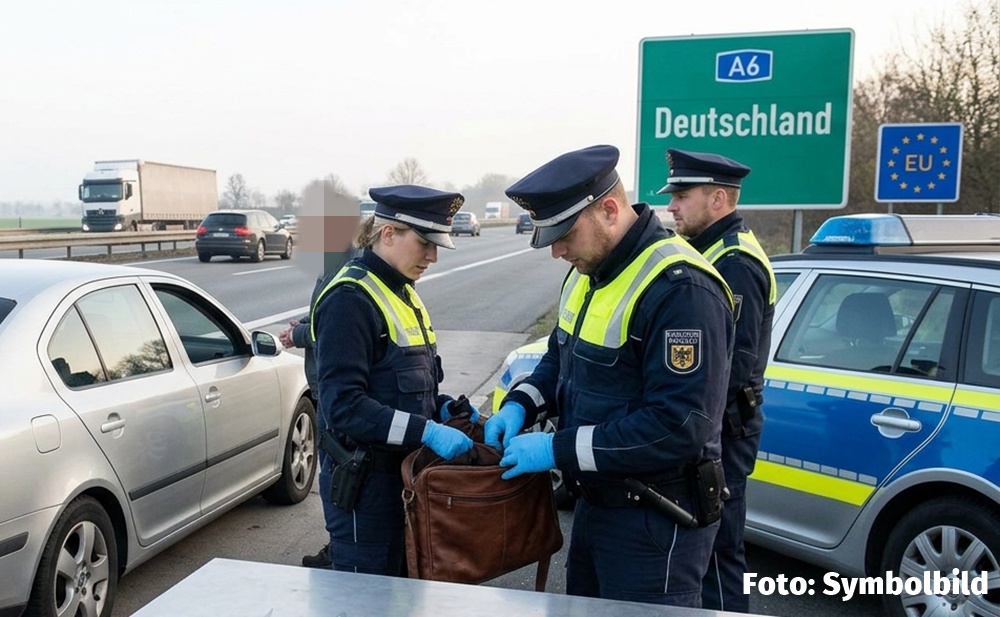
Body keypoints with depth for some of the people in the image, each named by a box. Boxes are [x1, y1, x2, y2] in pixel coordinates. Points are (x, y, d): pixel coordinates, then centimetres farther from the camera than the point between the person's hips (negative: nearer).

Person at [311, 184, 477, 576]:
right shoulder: (351, 298, -17)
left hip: (404, 472, 9)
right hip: (366, 482, -9)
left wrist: (444, 409, 1)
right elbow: (343, 405, -24)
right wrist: (426, 431, -28)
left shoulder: (402, 293, 11)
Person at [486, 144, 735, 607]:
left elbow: (679, 425, -30)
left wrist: (557, 450, -26)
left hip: (655, 521, -9)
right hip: (596, 501, 9)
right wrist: (519, 406, -2)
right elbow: (561, 357, 18)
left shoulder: (679, 288, -26)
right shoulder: (589, 271, 5)